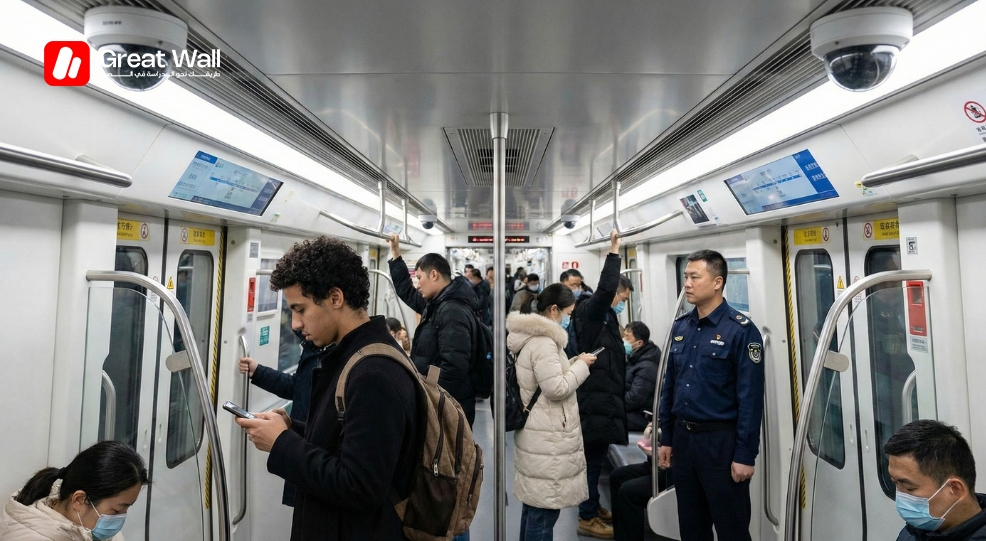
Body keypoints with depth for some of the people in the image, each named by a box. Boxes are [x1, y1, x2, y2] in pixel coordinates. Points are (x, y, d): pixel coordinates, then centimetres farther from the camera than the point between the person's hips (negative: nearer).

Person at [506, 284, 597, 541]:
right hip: (547, 437, -11)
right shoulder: (543, 341, -21)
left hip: (537, 432, 11)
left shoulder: (532, 335, 12)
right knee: (544, 506, 0)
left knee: (533, 500, 20)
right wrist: (581, 365, -10)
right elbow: (557, 388, -23)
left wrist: (574, 364, 11)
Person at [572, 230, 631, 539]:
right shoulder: (591, 311, -13)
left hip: (603, 399, 10)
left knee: (596, 458, 19)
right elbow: (604, 289, -32)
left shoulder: (605, 317, 17)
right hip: (596, 400, -10)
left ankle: (592, 508, 34)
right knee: (593, 458, 1)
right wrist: (614, 252, -29)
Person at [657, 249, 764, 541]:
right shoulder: (680, 327, 6)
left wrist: (745, 455, -15)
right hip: (683, 438, 6)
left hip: (721, 440, -6)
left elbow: (750, 398, -14)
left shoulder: (740, 330, -12)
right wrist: (666, 439, 10)